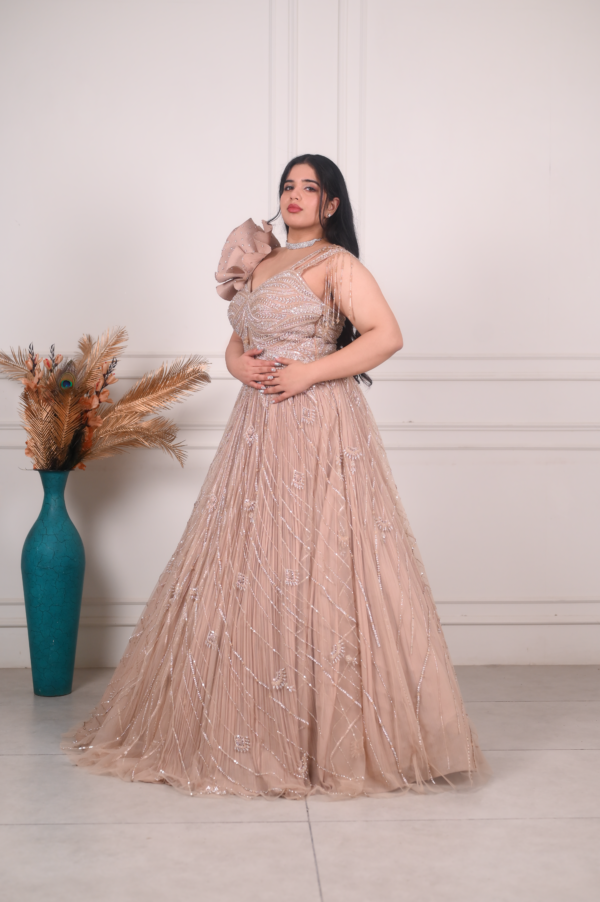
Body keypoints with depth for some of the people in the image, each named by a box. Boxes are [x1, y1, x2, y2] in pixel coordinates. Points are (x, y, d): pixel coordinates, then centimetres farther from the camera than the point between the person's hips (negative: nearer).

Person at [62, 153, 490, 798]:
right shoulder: (260, 262, 19)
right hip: (257, 430, 7)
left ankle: (337, 736, 2)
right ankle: (252, 727, 16)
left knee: (315, 573, -8)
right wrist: (241, 365, -1)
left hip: (320, 429, -7)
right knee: (246, 571, 6)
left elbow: (387, 335, -13)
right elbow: (235, 345, 23)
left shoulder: (336, 263, -2)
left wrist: (307, 372, -15)